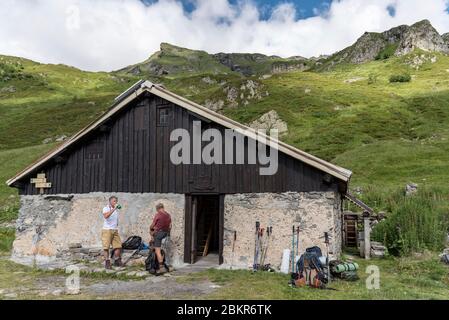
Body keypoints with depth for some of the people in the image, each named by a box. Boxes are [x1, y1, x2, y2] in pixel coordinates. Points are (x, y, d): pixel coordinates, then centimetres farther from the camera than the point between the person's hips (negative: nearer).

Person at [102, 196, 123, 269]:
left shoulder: (116, 210, 14)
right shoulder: (106, 208, -5)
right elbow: (106, 216, -28)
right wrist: (113, 209, -32)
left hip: (115, 230, 6)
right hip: (107, 230, -6)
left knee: (118, 246, 1)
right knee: (106, 247, -2)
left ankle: (116, 261, 12)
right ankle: (107, 262, 4)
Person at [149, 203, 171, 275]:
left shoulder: (158, 215, -13)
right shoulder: (168, 215, 6)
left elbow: (152, 226, -7)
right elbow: (170, 227, 11)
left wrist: (151, 229, 13)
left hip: (158, 233, -7)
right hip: (165, 233, 7)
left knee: (157, 251, -4)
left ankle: (161, 267, -8)